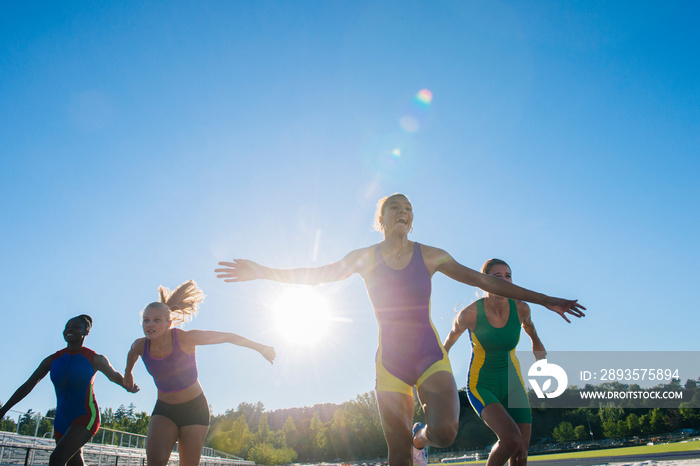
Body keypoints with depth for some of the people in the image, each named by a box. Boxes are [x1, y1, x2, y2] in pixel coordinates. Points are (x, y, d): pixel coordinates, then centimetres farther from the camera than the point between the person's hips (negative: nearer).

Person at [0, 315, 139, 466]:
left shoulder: (95, 359, -8)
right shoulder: (53, 360, 2)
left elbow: (114, 376, 9)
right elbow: (28, 385, 7)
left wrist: (130, 388, 18)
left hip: (86, 418, -5)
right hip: (62, 420, 5)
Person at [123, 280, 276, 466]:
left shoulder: (185, 338, -22)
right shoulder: (140, 346, -11)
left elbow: (228, 337, -13)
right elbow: (132, 354, 17)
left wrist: (260, 348, -7)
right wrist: (128, 373, 36)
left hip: (194, 408, -2)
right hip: (164, 410, 2)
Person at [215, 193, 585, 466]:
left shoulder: (430, 256, 1)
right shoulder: (365, 258, 2)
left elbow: (486, 281, 4)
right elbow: (316, 275, 6)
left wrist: (545, 300, 4)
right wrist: (261, 272, 0)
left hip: (430, 356, 0)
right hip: (390, 362, 0)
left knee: (444, 432, -22)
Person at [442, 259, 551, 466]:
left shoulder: (521, 308, -9)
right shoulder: (470, 313, -18)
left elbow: (534, 338, 14)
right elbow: (450, 338, 2)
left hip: (512, 384, 4)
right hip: (481, 386, -4)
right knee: (511, 439, -26)